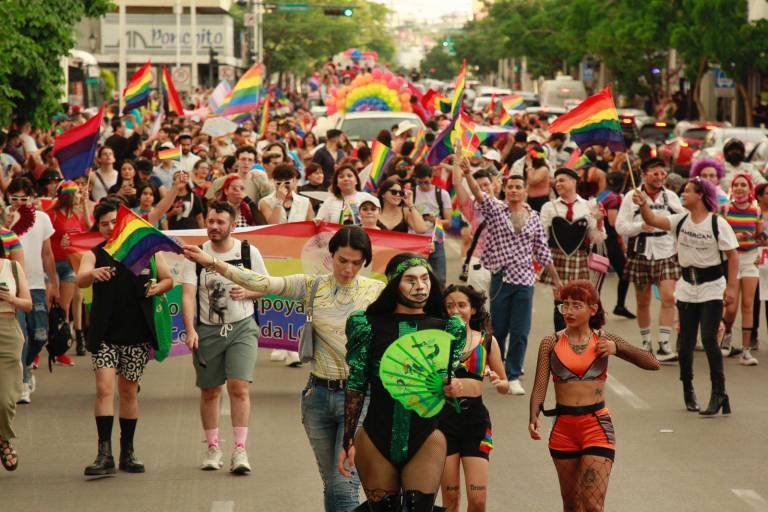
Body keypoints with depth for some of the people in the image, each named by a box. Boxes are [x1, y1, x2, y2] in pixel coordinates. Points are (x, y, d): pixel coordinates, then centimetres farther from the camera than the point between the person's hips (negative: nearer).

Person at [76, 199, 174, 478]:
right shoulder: (94, 254, 0)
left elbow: (169, 279, 13)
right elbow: (80, 280, -19)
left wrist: (156, 287, -9)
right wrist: (93, 274, -42)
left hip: (137, 334, 2)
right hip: (105, 334, -2)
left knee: (129, 392, 10)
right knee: (105, 388, -13)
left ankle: (127, 452, 20)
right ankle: (105, 455, -15)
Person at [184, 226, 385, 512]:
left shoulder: (377, 292, 0)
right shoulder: (313, 287, 3)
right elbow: (262, 283, -6)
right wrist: (211, 263, -16)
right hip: (319, 394, 3)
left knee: (345, 485, -11)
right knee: (331, 483, 12)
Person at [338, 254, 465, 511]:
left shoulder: (445, 328, 2)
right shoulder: (370, 325, 0)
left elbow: (449, 382, 8)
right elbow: (356, 386, 4)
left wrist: (453, 389, -16)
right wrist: (348, 442, 1)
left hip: (425, 441, 0)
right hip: (376, 441, 0)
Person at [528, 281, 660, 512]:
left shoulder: (603, 341, 2)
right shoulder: (551, 343, 3)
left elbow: (653, 363, 0)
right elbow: (540, 386, -4)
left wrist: (617, 348, -13)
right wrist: (534, 418, -22)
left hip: (597, 424, -2)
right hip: (563, 426, 2)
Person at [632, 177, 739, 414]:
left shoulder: (718, 223, -11)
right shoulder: (680, 221, 3)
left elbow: (733, 255, -10)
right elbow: (652, 220, -6)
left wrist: (732, 286, -16)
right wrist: (643, 204, -23)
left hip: (712, 288, -5)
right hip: (687, 288, 5)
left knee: (709, 339, -12)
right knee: (686, 341, 8)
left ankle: (719, 393, -5)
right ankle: (688, 389, 25)